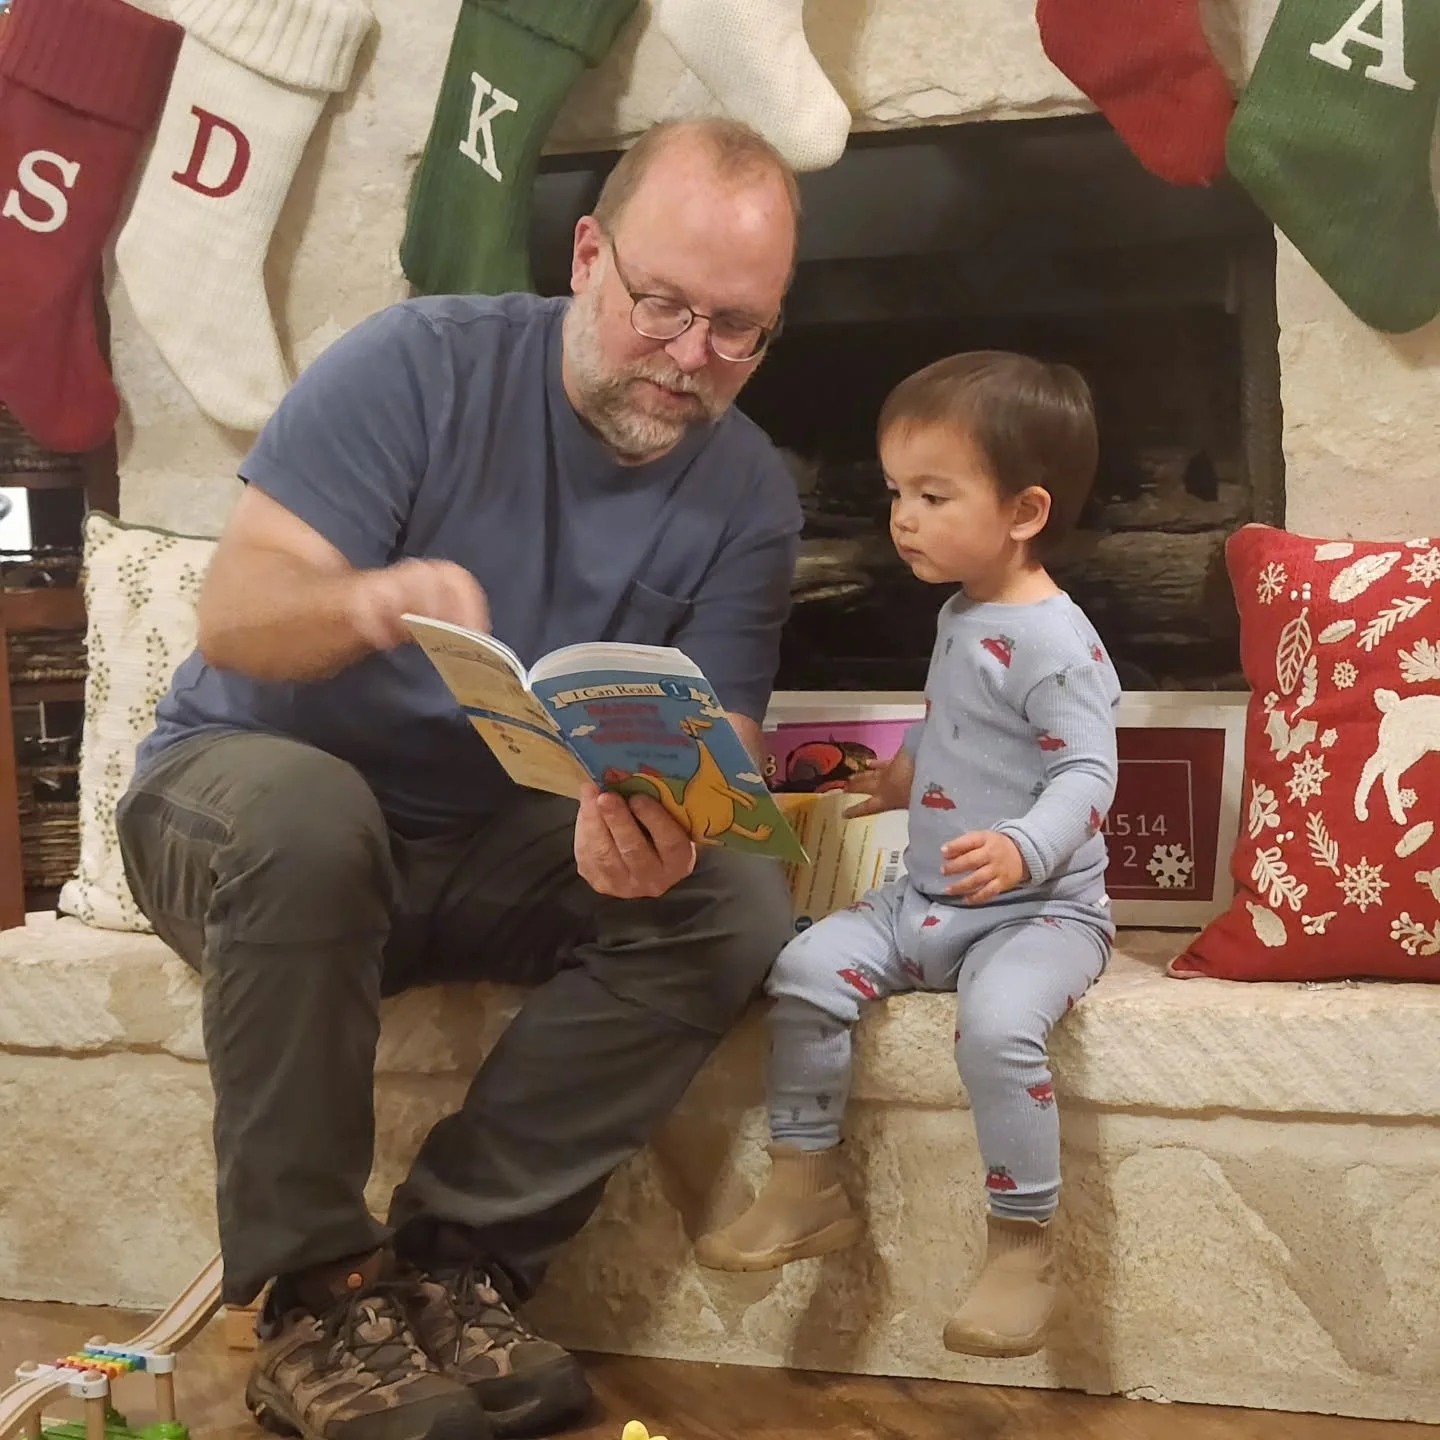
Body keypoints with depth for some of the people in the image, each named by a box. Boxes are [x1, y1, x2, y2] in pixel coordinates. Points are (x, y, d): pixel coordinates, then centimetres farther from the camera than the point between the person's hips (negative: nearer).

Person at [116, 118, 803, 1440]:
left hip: (488, 850, 3)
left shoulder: (750, 497, -3)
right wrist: (367, 600, -44)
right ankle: (312, 1296, -22)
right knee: (307, 815, -37)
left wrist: (658, 824, -34)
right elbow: (234, 613, -21)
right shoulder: (423, 366, -14)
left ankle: (452, 1264, -17)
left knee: (736, 906, -21)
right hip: (245, 789, -3)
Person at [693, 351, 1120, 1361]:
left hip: (1040, 907, -8)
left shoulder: (1054, 641, -16)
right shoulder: (961, 615, 13)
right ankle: (808, 1189, 3)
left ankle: (1025, 1243, -15)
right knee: (807, 968, -8)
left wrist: (1023, 850, -39)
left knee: (998, 1022, -34)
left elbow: (1088, 771, -24)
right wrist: (912, 776, 26)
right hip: (927, 899, 9)